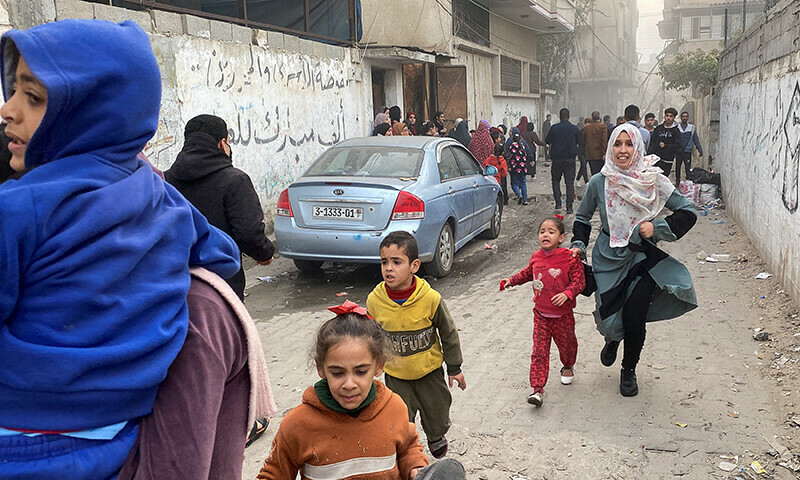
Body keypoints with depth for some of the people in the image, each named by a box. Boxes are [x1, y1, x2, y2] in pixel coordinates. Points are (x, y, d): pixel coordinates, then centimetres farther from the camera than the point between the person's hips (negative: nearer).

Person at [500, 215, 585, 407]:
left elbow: (579, 281, -15)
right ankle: (537, 389, 0)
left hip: (563, 315, -2)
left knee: (566, 344, 19)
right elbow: (528, 273, 21)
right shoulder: (536, 257, 1)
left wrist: (567, 294, -30)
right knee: (539, 351, -2)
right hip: (541, 314, 3)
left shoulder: (570, 258, -15)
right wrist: (511, 281, 12)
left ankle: (568, 366, 53)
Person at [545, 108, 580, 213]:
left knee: (556, 180, 16)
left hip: (557, 158, -1)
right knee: (570, 182, 4)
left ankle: (558, 203, 7)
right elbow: (578, 142, 11)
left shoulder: (554, 128, -7)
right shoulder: (574, 128, -2)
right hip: (570, 159, 1)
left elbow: (547, 141, 2)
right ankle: (569, 207, -1)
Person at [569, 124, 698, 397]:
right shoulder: (599, 182, -5)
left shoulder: (653, 180, -9)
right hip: (609, 259, 1)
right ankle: (613, 339, 45)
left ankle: (629, 371, 21)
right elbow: (583, 218, 11)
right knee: (611, 317, 2)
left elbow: (688, 212, -4)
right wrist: (579, 244, -3)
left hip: (643, 257, -1)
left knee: (634, 316, -8)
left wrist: (657, 228, -15)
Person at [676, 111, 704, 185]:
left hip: (687, 151, -1)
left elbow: (696, 140, 11)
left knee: (688, 168, -5)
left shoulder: (692, 128, 8)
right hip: (678, 151, 1)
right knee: (678, 167, 6)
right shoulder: (676, 127, 6)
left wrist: (700, 150, 8)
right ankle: (677, 182, 15)